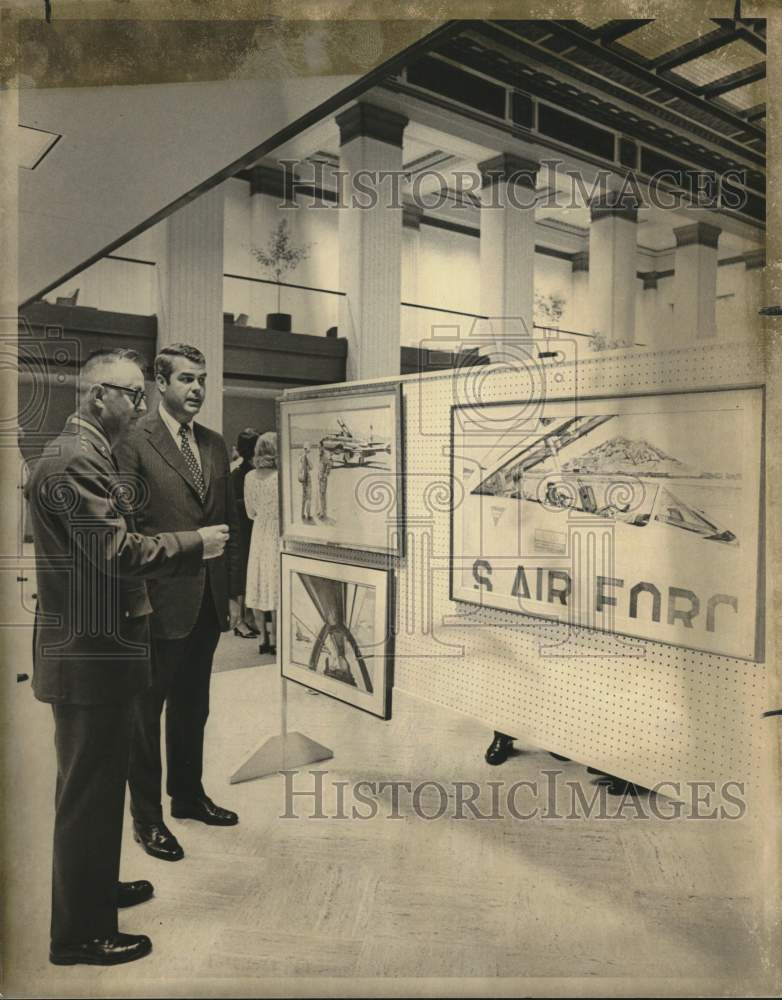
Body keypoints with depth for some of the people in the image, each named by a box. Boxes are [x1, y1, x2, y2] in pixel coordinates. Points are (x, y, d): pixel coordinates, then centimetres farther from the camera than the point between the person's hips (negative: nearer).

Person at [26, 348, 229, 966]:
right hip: (90, 654, -11)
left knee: (97, 782, 23)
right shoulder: (75, 461, -20)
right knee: (89, 791, 2)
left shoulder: (90, 456, 14)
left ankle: (96, 888, 42)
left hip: (95, 649, 11)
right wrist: (195, 544, -14)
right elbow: (118, 553, -25)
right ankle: (80, 934, 19)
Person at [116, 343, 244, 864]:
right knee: (146, 710, 10)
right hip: (160, 599, -6)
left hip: (208, 599, 6)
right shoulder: (134, 441, -10)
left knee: (192, 706, 20)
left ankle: (189, 794, 38)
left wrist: (234, 590, 10)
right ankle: (147, 816, 26)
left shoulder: (214, 444, 10)